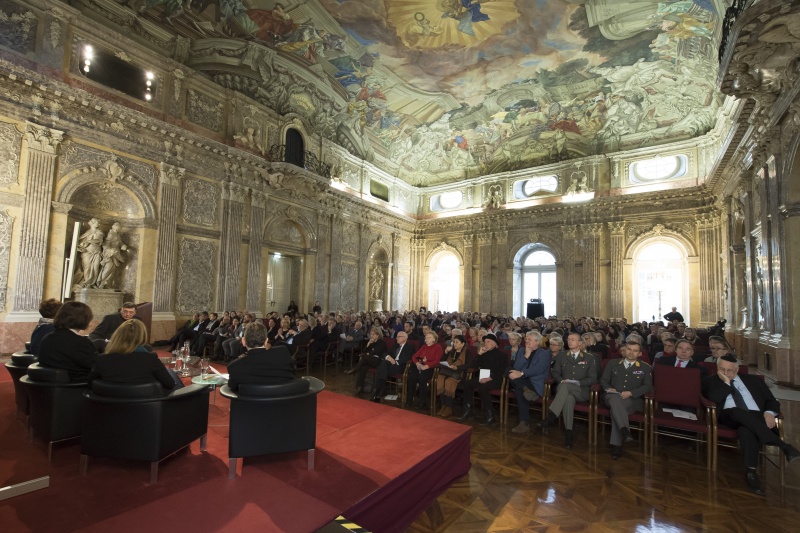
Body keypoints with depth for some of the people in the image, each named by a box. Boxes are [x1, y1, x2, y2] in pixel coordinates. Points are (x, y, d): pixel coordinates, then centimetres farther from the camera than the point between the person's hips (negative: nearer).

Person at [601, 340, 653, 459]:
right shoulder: (612, 363, 16)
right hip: (612, 396, 2)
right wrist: (608, 388, -9)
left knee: (616, 406, -35)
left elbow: (648, 386, 2)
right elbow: (603, 380, 15)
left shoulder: (645, 367, 13)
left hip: (633, 399, -1)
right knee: (615, 399, -38)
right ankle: (625, 431, -53)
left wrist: (630, 393, -13)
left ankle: (616, 444, -34)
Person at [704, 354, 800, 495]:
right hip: (729, 417, -1)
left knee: (746, 429, -37)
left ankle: (751, 472, -35)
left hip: (757, 417, 2)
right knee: (738, 411, -39)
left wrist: (769, 413, -7)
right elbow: (713, 399, -5)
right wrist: (726, 382, -1)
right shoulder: (712, 382, 14)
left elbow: (772, 401, 15)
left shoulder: (753, 380, 22)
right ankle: (783, 445, -34)